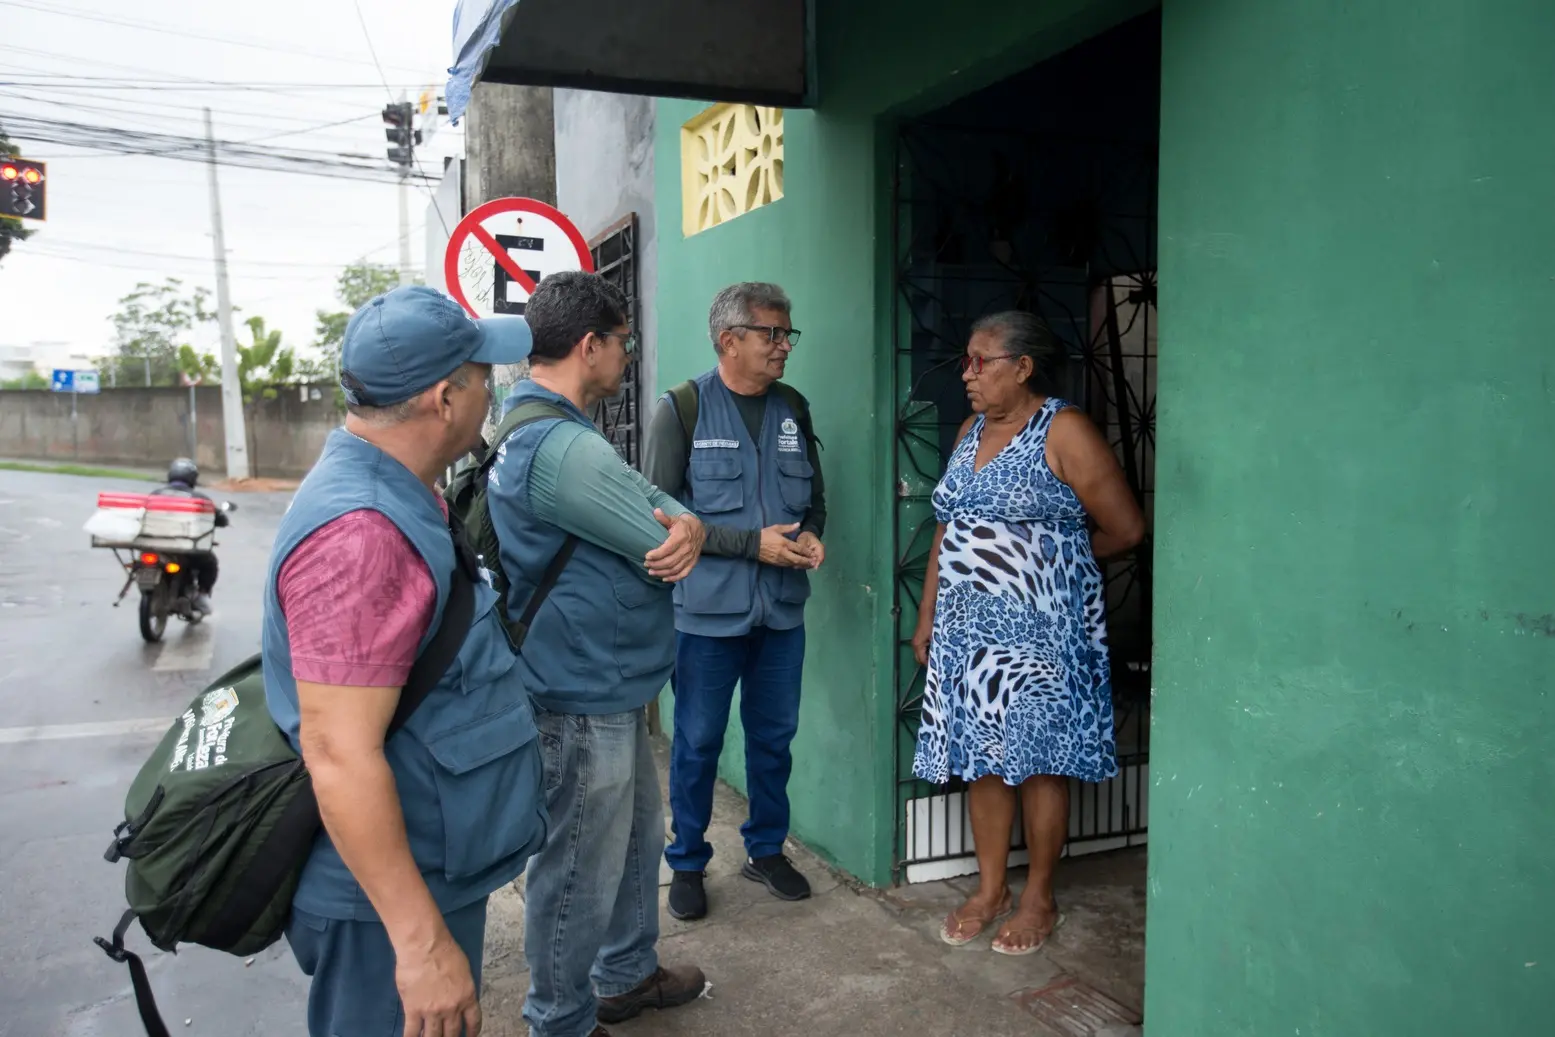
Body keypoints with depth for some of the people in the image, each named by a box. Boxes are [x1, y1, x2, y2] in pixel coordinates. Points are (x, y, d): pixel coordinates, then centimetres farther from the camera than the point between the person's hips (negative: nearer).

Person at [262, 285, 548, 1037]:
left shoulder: (393, 496, 6)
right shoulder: (360, 532, -28)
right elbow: (341, 757, -30)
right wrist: (421, 941, -27)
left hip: (431, 868, 10)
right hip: (388, 897, -10)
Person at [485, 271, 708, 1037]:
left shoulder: (535, 426, 10)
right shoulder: (564, 448, -26)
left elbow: (654, 504, 4)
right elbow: (660, 546, -21)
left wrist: (684, 525, -18)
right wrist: (678, 530, 2)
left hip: (608, 685, 11)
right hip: (585, 696, -11)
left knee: (635, 838, 25)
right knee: (580, 872, 7)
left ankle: (627, 975, 44)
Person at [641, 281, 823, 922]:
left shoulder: (792, 409, 9)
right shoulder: (682, 408, -7)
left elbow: (814, 497, 18)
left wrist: (811, 536, -4)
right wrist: (752, 543, -17)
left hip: (782, 608, 5)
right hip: (708, 609, -4)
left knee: (774, 736, 15)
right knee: (698, 742, 7)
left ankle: (765, 849, 34)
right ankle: (688, 863, 26)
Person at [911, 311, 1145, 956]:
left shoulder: (1064, 432, -10)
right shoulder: (971, 432, 12)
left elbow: (1126, 528, -8)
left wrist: (1054, 560, 5)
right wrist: (928, 616, 13)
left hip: (1042, 626, -6)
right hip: (969, 624, 7)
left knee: (1038, 759, 2)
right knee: (981, 756, 11)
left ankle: (1038, 899, 18)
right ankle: (990, 890, 25)